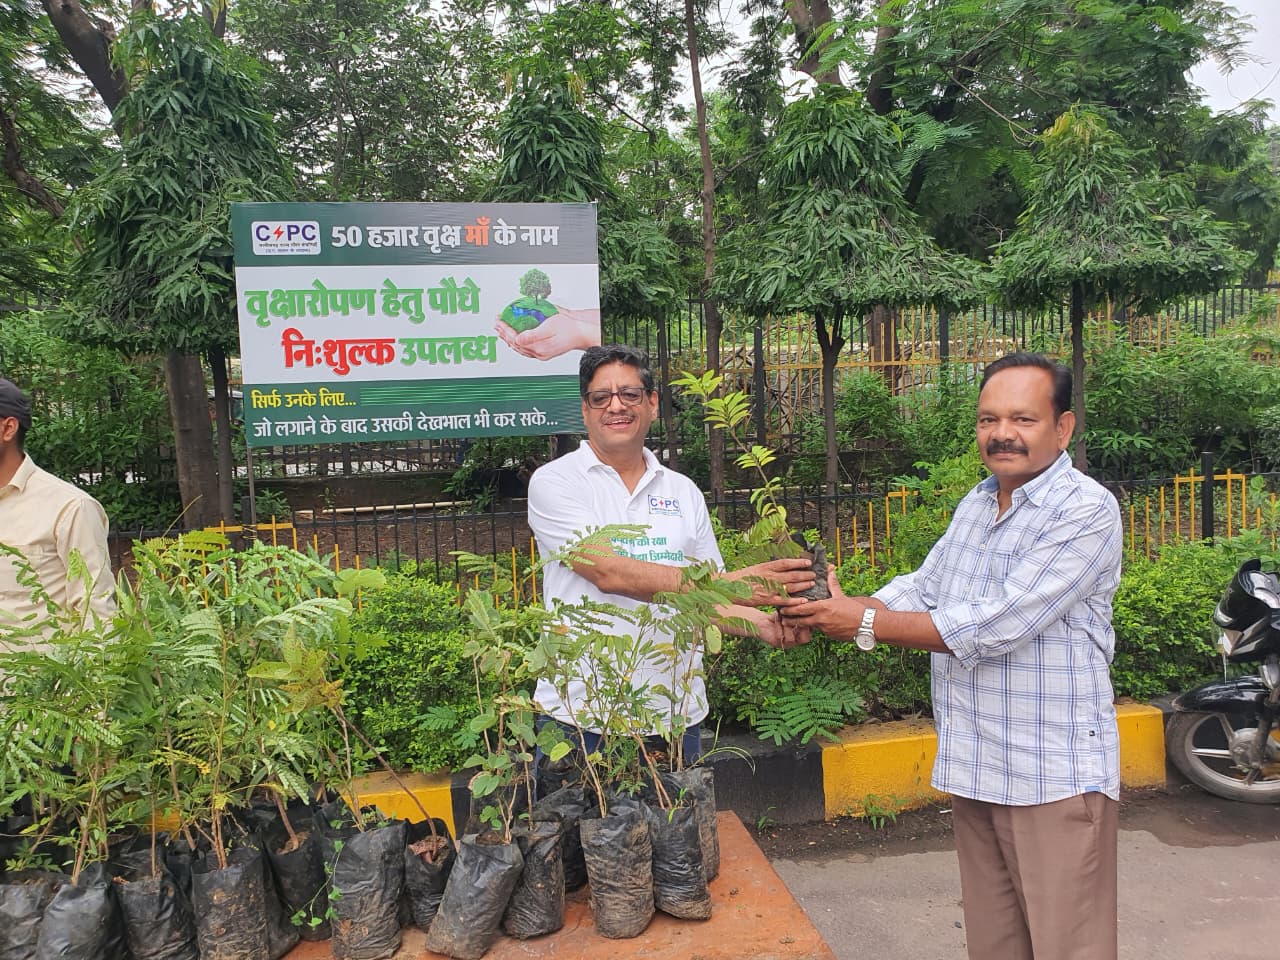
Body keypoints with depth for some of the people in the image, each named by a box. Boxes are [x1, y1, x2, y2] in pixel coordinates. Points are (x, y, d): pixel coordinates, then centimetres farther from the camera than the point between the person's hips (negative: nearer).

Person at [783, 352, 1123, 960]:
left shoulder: (1086, 512, -15)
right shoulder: (975, 504, 12)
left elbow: (995, 627, -22)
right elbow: (921, 590, 10)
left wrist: (867, 623, -18)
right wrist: (837, 610, -8)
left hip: (1054, 776, -7)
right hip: (972, 769, 7)